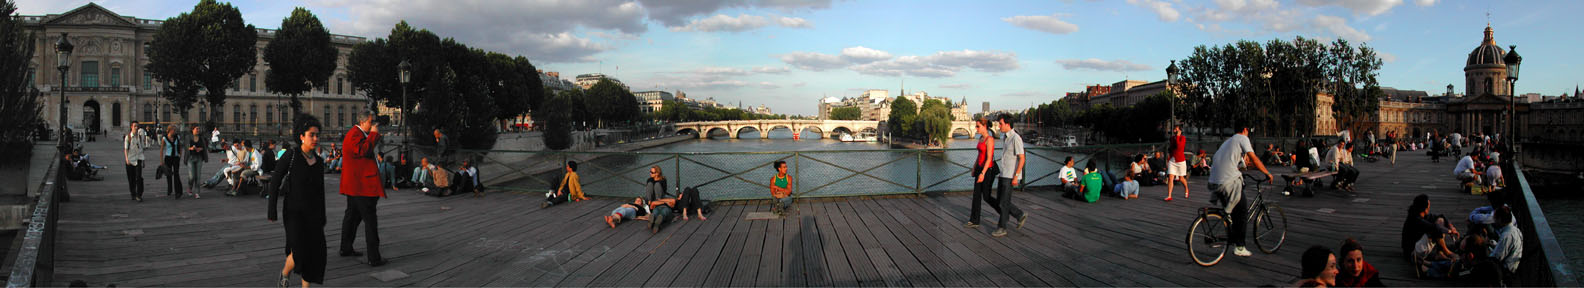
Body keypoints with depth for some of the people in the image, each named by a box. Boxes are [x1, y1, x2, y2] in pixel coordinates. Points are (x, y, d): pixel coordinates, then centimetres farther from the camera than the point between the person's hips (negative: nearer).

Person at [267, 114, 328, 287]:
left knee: (315, 253, -3)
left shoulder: (319, 161, 7)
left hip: (313, 213, 5)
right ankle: (285, 273, 16)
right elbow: (275, 181, -8)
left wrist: (322, 219, 15)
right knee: (299, 253, -16)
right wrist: (272, 212, -12)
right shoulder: (291, 155, -9)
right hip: (294, 212, -5)